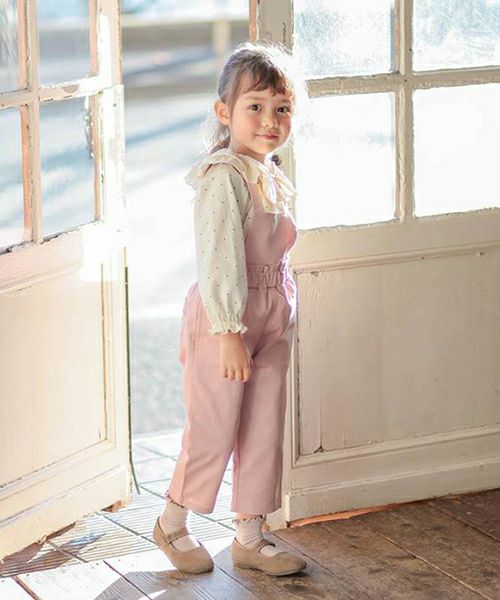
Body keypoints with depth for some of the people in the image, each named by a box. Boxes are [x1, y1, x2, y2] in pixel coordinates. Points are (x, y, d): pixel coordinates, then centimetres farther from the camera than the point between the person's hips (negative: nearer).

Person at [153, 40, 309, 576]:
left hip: (272, 320, 8)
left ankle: (249, 538, 22)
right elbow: (219, 259, -22)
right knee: (212, 431, 2)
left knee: (264, 432, 11)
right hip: (224, 317, -8)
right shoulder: (223, 176, -17)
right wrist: (228, 331, -25)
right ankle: (172, 525, 22)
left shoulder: (272, 178, 11)